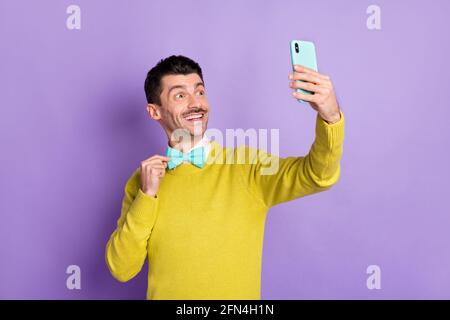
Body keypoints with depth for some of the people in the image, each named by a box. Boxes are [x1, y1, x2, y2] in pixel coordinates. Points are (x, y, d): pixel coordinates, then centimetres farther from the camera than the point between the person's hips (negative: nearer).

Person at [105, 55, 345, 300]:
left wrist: (330, 116, -39)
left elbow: (318, 174, -23)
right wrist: (147, 196, -18)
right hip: (165, 292, 1)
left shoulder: (247, 166, -10)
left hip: (238, 293, -1)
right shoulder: (143, 180, -4)